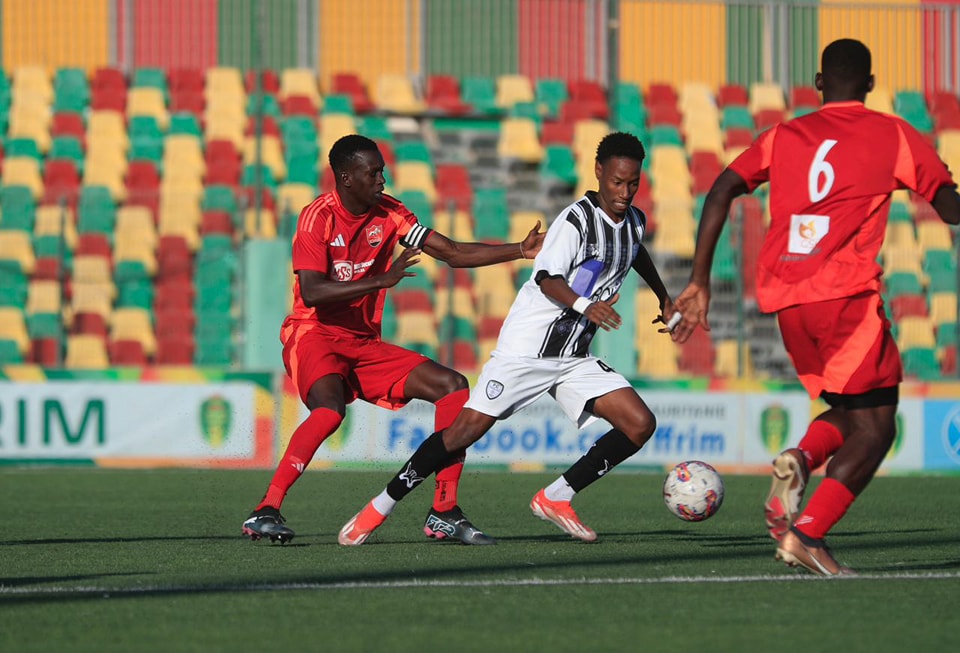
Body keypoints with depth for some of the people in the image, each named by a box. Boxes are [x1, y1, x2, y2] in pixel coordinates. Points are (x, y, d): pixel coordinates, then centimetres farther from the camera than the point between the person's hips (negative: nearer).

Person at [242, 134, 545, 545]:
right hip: (313, 336, -7)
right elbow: (311, 293, -24)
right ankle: (265, 512, -31)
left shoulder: (388, 213, 5)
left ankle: (444, 513, -4)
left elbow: (453, 254, 3)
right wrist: (382, 280, -30)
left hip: (364, 344, 7)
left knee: (452, 387, -5)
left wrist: (520, 251, -8)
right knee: (330, 408, -36)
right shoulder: (318, 216, -13)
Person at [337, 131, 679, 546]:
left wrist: (663, 297, 47)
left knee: (640, 424, -9)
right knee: (466, 429, -13)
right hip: (526, 351, -7)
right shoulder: (577, 219, -14)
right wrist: (584, 305, -45)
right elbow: (548, 278, -28)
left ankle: (556, 498, 2)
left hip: (574, 360, 7)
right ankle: (378, 508, 0)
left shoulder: (634, 223, 10)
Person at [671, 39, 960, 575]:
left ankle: (800, 461, -12)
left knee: (851, 413, 20)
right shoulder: (892, 136, 9)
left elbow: (722, 192, 8)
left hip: (785, 299, 5)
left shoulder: (784, 137, 18)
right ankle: (807, 532, -19)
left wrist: (700, 282, 9)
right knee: (875, 427, -1)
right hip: (847, 294, -5)